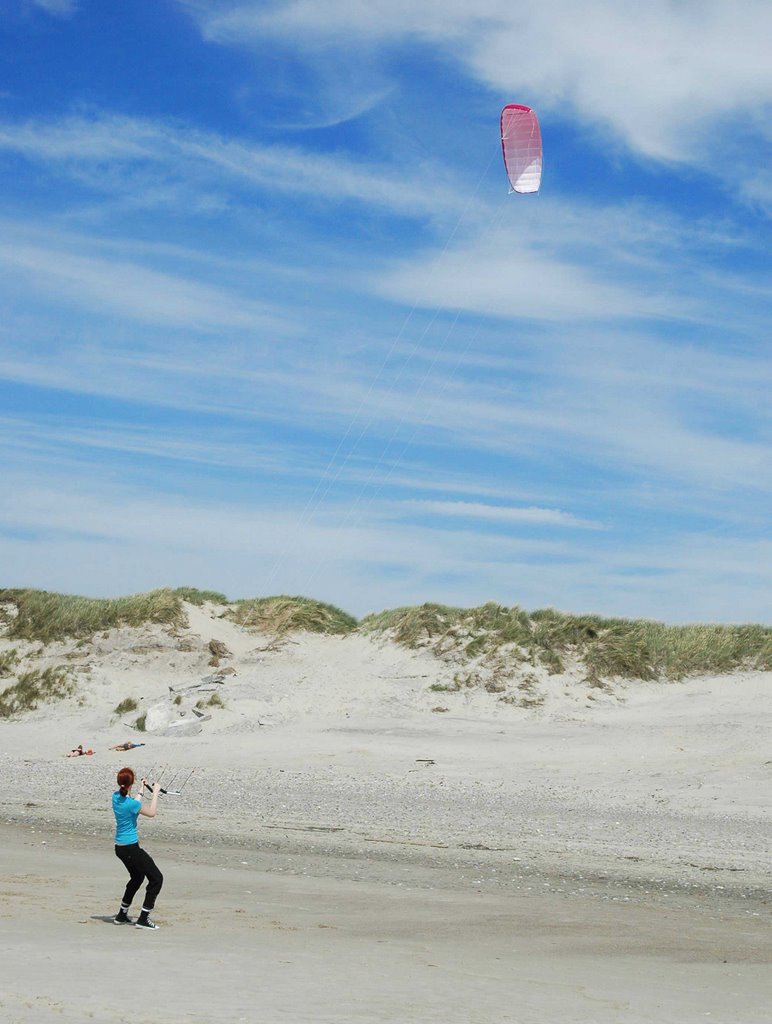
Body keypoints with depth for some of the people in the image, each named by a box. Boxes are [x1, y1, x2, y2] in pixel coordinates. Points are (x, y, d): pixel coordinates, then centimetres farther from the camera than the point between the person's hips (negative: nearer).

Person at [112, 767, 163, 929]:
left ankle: (122, 915, 33)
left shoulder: (116, 797, 1)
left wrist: (141, 790, 28)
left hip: (120, 848, 9)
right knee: (156, 878, -1)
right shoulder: (131, 803, -23)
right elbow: (151, 813, -7)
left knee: (137, 877, 28)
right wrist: (155, 792, 1)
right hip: (131, 848, -9)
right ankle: (143, 919, -3)